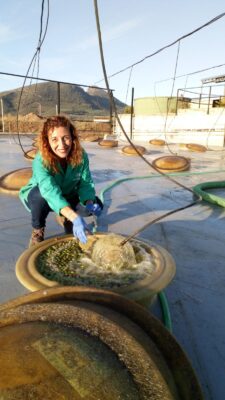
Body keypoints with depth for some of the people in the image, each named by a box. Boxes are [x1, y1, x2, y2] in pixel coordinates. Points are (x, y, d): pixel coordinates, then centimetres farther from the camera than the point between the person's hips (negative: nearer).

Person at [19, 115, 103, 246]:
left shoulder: (81, 156, -24)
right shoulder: (41, 161, -37)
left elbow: (86, 183, -19)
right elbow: (51, 192, -51)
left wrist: (89, 203, -41)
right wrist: (75, 217, -64)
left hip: (67, 196, 4)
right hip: (38, 197, -3)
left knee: (96, 204, -12)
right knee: (42, 196, -38)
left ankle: (66, 220, 14)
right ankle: (37, 232, -9)